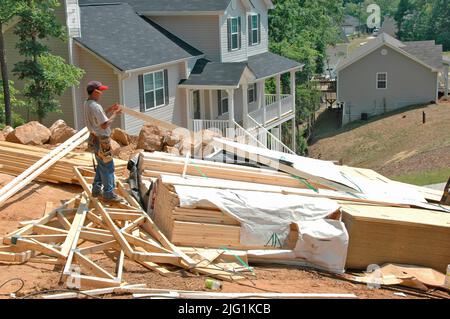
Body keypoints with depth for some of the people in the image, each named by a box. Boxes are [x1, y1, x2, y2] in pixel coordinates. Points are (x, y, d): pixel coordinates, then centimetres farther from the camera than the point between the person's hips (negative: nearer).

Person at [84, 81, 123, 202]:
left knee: (101, 166, 20)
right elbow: (105, 125, -25)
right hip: (101, 140, -10)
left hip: (95, 138, 10)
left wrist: (110, 110, 10)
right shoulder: (95, 106, -24)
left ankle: (96, 190, 27)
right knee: (108, 167, -1)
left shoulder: (87, 104, 7)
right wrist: (115, 114, -15)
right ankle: (109, 194, 6)